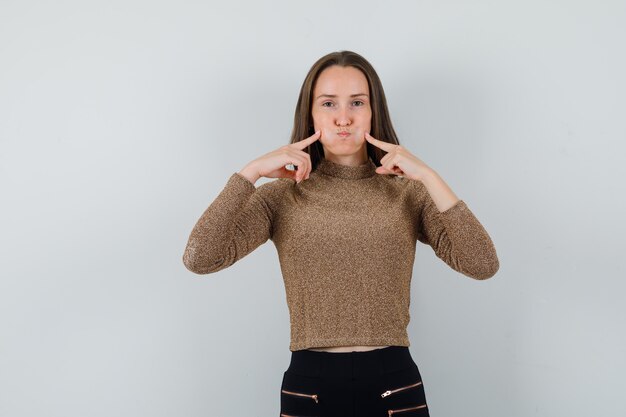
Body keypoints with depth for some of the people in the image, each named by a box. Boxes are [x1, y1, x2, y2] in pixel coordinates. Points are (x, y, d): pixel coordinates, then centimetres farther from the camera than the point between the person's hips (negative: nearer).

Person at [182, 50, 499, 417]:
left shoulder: (408, 192, 1)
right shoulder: (281, 197, 0)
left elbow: (484, 265, -11)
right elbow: (199, 259, -12)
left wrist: (428, 177, -14)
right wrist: (251, 172, -14)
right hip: (309, 387, 0)